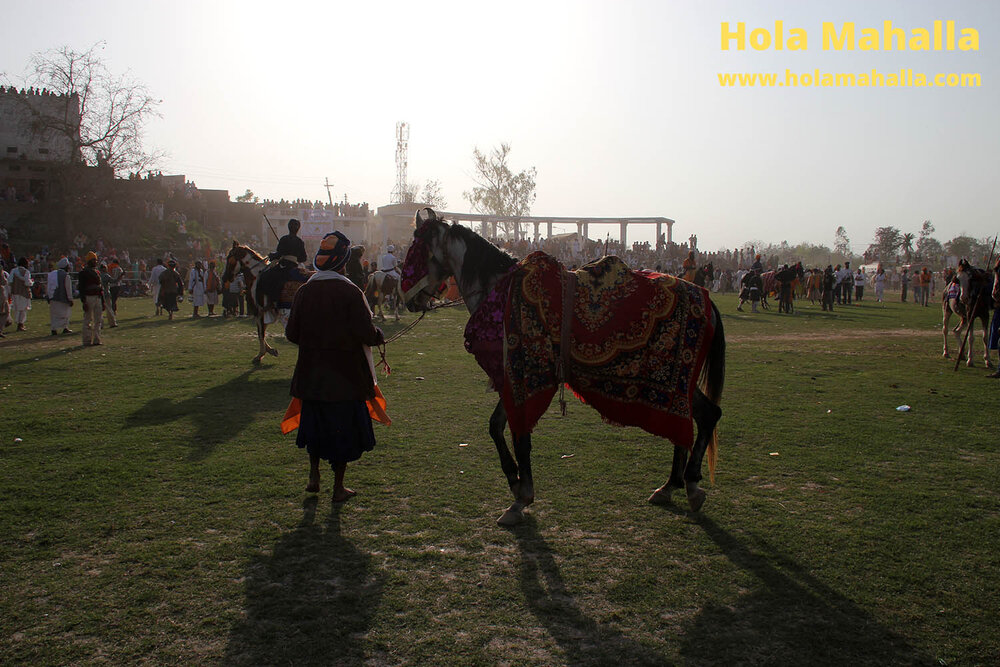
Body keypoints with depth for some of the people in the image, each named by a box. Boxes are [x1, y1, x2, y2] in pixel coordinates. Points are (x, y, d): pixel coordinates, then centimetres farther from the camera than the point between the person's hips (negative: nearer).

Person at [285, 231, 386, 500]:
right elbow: (365, 333, -18)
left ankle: (314, 476, 30)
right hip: (346, 375, -4)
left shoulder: (304, 291, -2)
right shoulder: (350, 292, -15)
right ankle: (338, 486, 16)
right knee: (344, 427, 8)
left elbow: (292, 333, 2)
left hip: (311, 374, 4)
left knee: (315, 422, 22)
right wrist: (379, 336, 3)